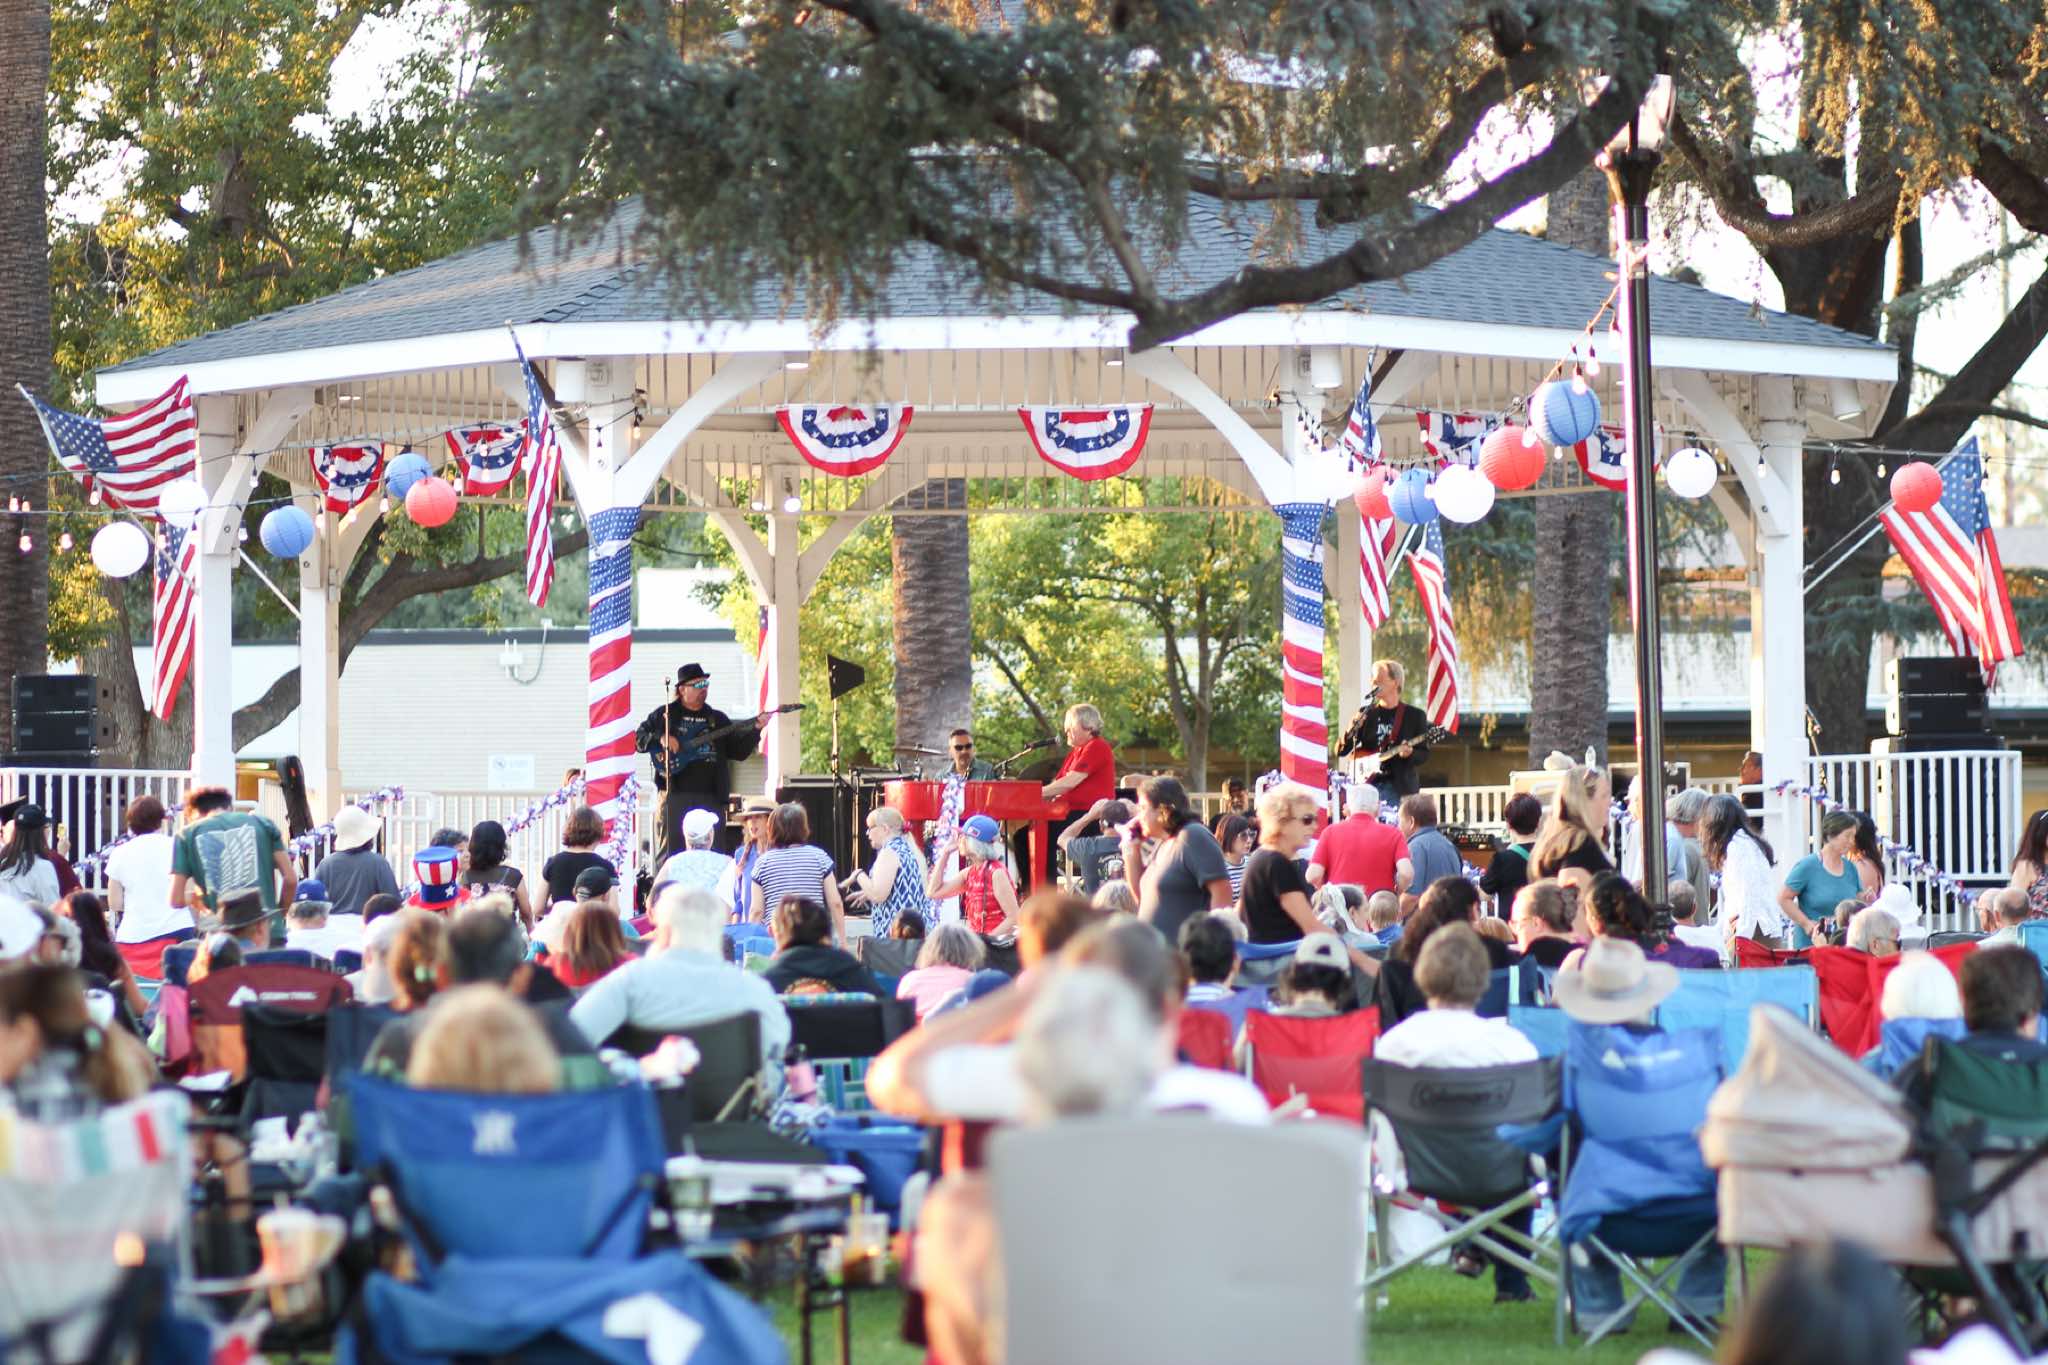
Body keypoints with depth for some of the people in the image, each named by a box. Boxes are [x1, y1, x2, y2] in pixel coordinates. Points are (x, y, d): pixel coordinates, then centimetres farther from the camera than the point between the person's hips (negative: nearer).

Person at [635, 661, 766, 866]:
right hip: (674, 794, -3)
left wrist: (755, 730, -2)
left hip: (711, 797, 3)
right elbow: (639, 738, 7)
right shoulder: (665, 714, 10)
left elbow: (739, 751, 12)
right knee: (669, 851, -6)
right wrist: (660, 739, -11)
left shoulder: (717, 719, 17)